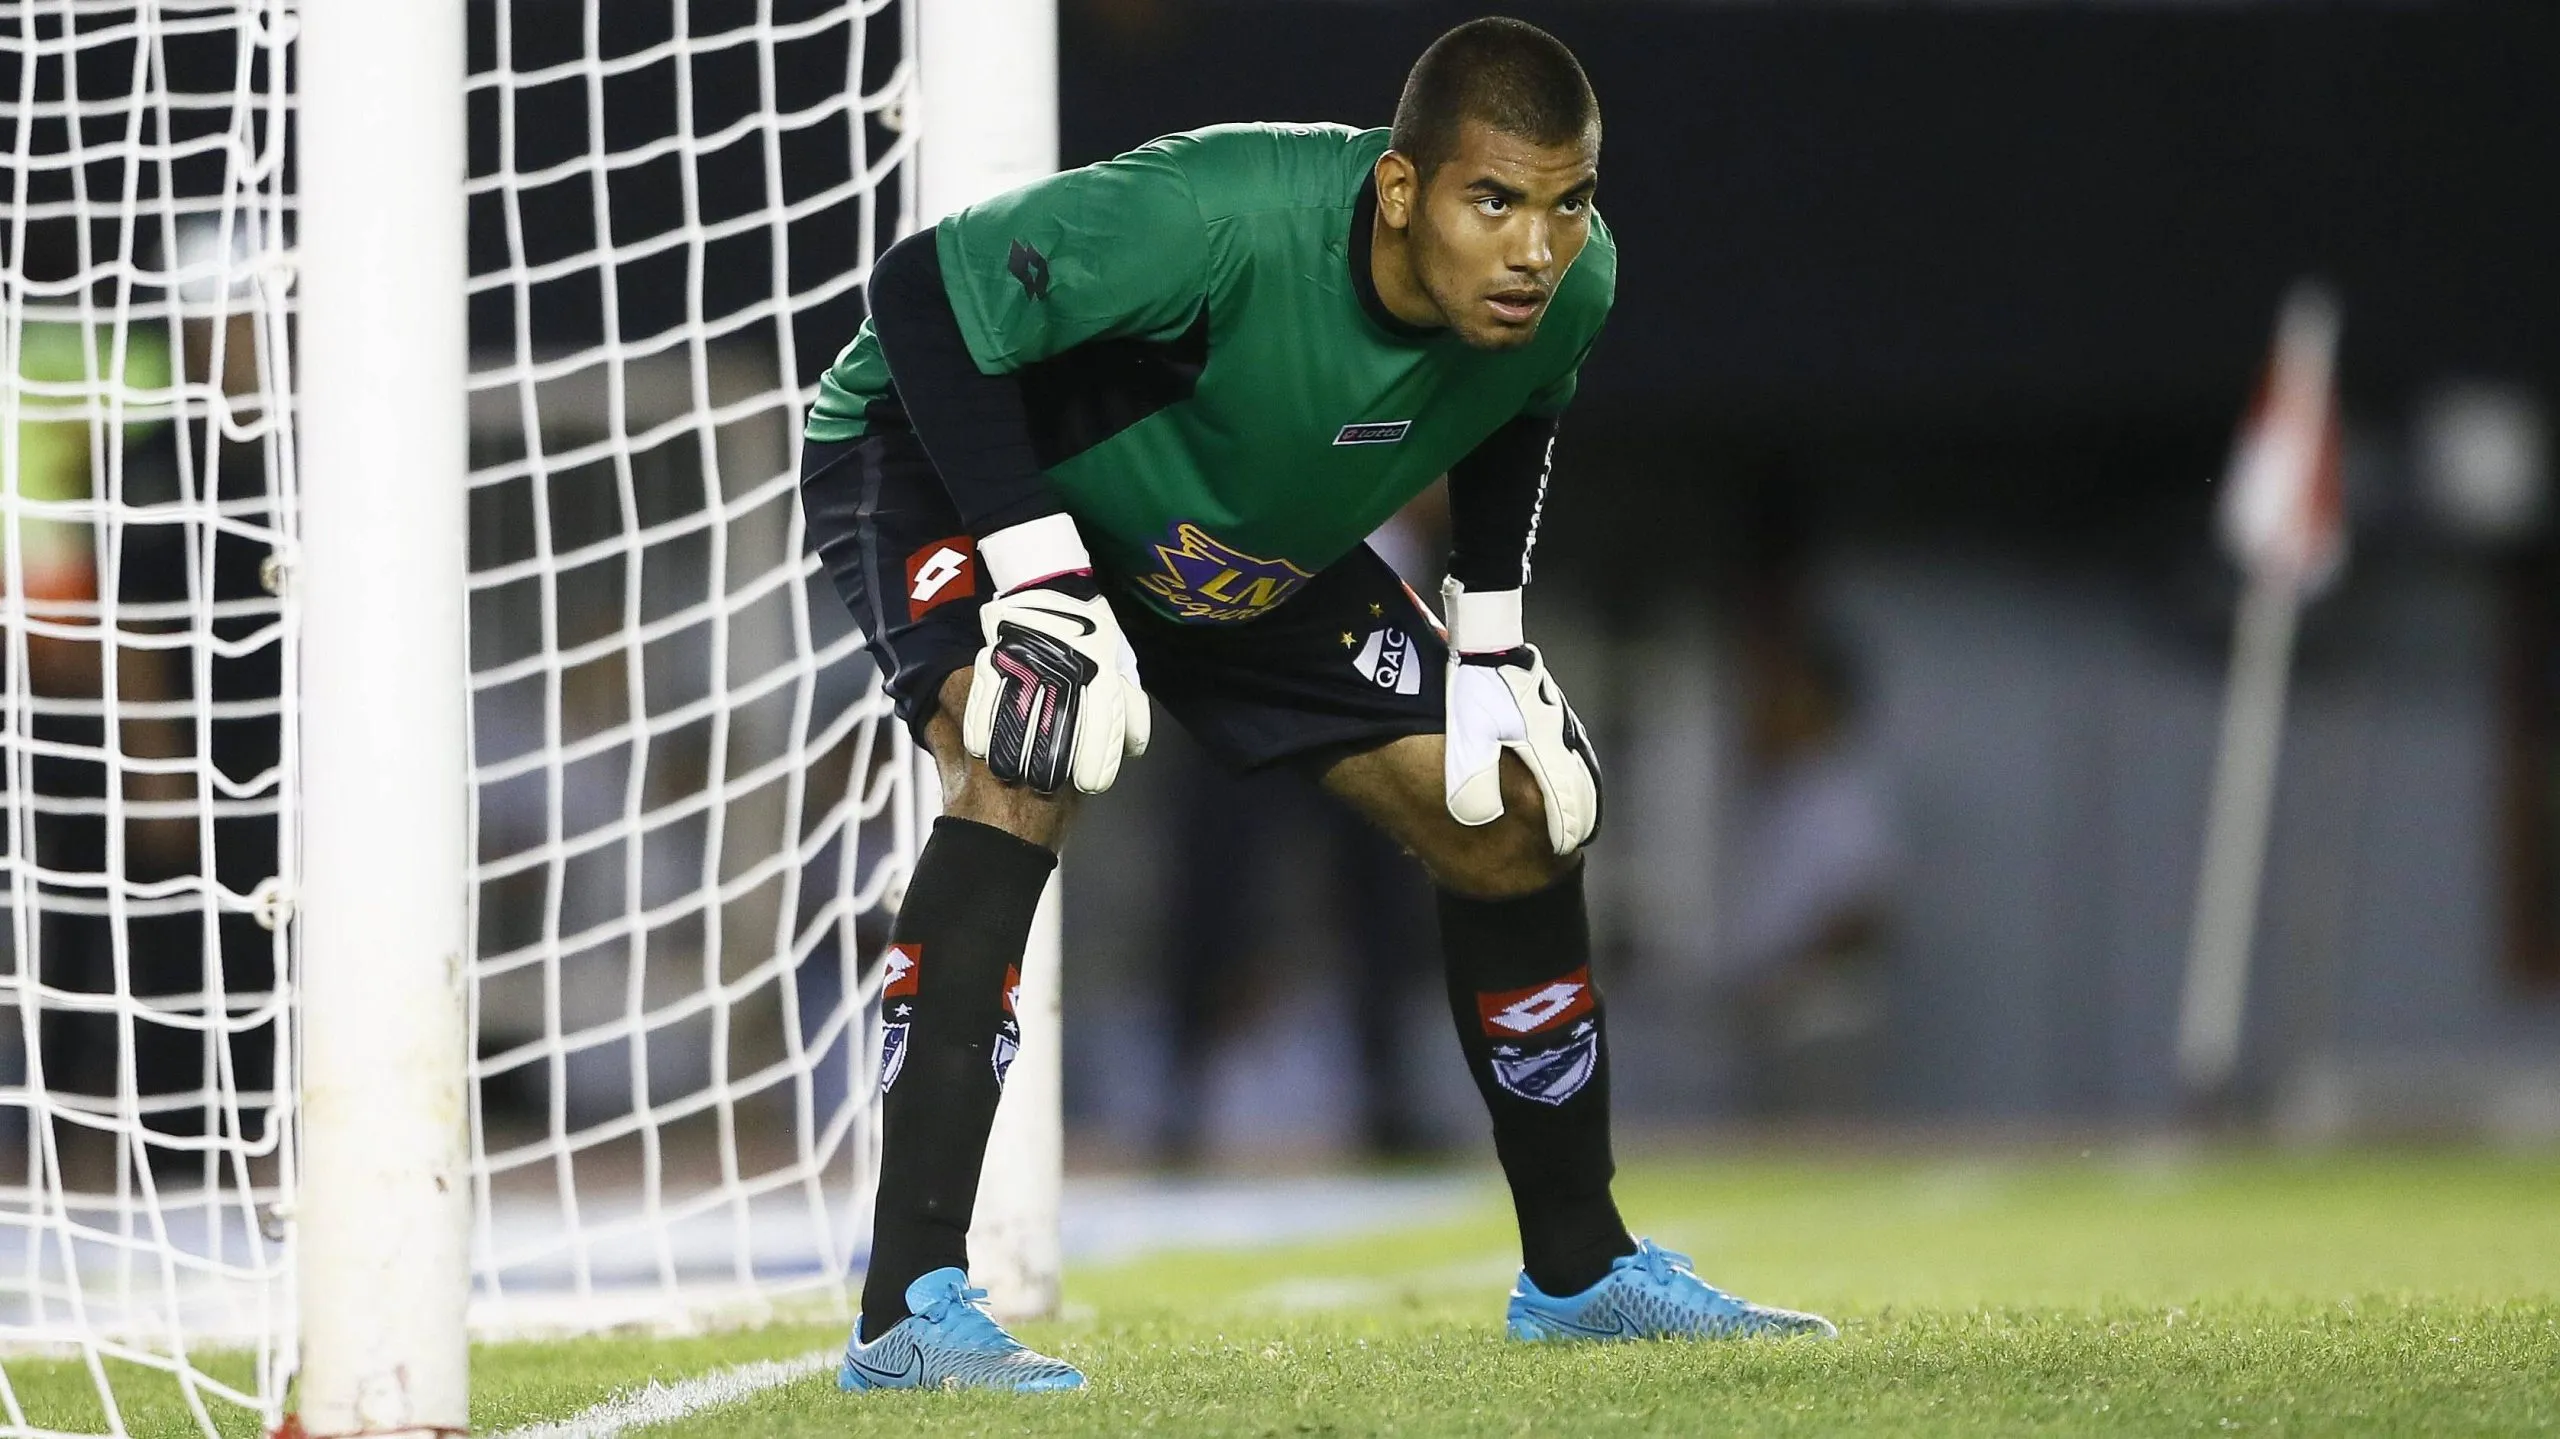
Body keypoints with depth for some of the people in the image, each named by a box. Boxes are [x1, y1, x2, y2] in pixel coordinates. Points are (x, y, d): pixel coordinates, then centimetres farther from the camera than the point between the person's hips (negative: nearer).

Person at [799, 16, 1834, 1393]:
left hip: (1245, 551, 7)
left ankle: (1579, 1270, 24)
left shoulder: (1569, 286, -20)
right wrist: (1036, 580, -39)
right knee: (1023, 766, -35)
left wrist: (1488, 635, -2)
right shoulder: (1226, 220, -42)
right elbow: (926, 290, -36)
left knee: (1510, 827, 3)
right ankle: (909, 1308, -37)